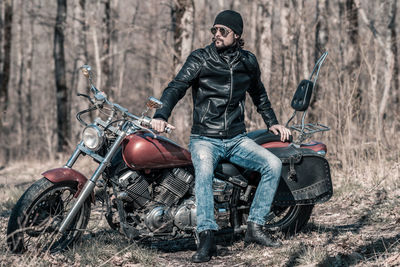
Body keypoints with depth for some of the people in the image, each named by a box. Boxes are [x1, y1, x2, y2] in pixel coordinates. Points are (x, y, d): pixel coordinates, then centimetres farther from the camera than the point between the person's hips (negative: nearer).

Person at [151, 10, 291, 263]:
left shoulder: (248, 61, 10)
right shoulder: (200, 59, -3)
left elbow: (259, 94, 27)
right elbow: (176, 87, -16)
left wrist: (272, 123, 22)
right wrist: (161, 115, -33)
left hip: (237, 139, 4)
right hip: (205, 139, -4)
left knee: (273, 164, -19)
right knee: (204, 170, -36)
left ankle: (255, 227, -13)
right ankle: (207, 238, -39)